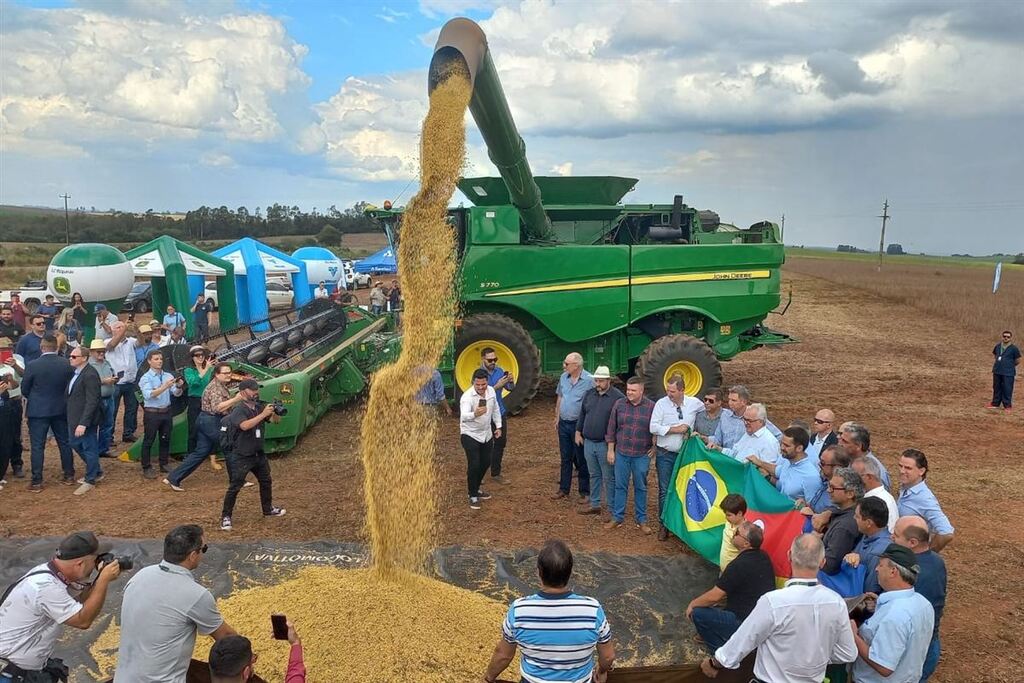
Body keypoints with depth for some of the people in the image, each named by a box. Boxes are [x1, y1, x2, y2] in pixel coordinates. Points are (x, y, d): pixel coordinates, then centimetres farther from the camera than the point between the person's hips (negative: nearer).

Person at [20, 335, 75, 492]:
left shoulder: (33, 365, -14)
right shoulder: (67, 364, -7)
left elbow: (24, 390, -3)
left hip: (38, 410, -3)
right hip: (61, 409, 3)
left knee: (37, 446, 3)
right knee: (64, 442, 13)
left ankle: (37, 482, 7)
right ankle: (69, 475, 20)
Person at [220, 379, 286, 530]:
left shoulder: (259, 407, 2)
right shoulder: (238, 409, -17)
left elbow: (276, 420, 3)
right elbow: (245, 426, -35)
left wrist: (275, 412, -19)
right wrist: (263, 414, -36)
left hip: (258, 454, 7)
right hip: (241, 457, -7)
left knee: (266, 482, 19)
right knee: (235, 487, -3)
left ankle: (268, 509, 36)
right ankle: (225, 517, 8)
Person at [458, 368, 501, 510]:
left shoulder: (491, 391, -7)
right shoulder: (467, 396, -27)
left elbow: (495, 408, 12)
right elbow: (464, 416, -44)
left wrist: (498, 425, 11)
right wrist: (475, 414, -64)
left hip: (486, 434, 7)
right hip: (470, 435, -7)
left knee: (486, 463, 16)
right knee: (474, 465, -10)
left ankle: (475, 489, 36)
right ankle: (473, 496, 7)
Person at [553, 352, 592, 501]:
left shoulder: (589, 380, -16)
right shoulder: (563, 377, 4)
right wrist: (557, 417, 14)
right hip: (564, 423, 6)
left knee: (582, 460, 5)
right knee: (565, 458, 15)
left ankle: (585, 492, 17)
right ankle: (564, 489, 25)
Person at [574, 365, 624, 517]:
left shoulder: (618, 397, -11)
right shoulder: (589, 394, 6)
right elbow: (582, 414, 16)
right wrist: (578, 432, 14)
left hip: (606, 445, -5)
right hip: (588, 442, 6)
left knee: (609, 478, 4)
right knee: (594, 475, 17)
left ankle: (612, 509, 14)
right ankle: (595, 505, 29)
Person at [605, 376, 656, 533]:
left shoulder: (651, 407, -7)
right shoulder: (619, 404, -2)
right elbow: (611, 428, 4)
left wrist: (654, 446, 1)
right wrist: (610, 450, 3)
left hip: (642, 455, -1)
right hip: (621, 453, 1)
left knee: (641, 488, 10)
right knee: (620, 486, 10)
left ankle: (642, 520, 21)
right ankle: (617, 517, 21)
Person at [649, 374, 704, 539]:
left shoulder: (695, 403, -3)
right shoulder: (661, 403, -8)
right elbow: (653, 427, -13)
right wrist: (675, 429, -17)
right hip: (665, 454, -2)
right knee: (665, 491, 3)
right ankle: (664, 525, 15)